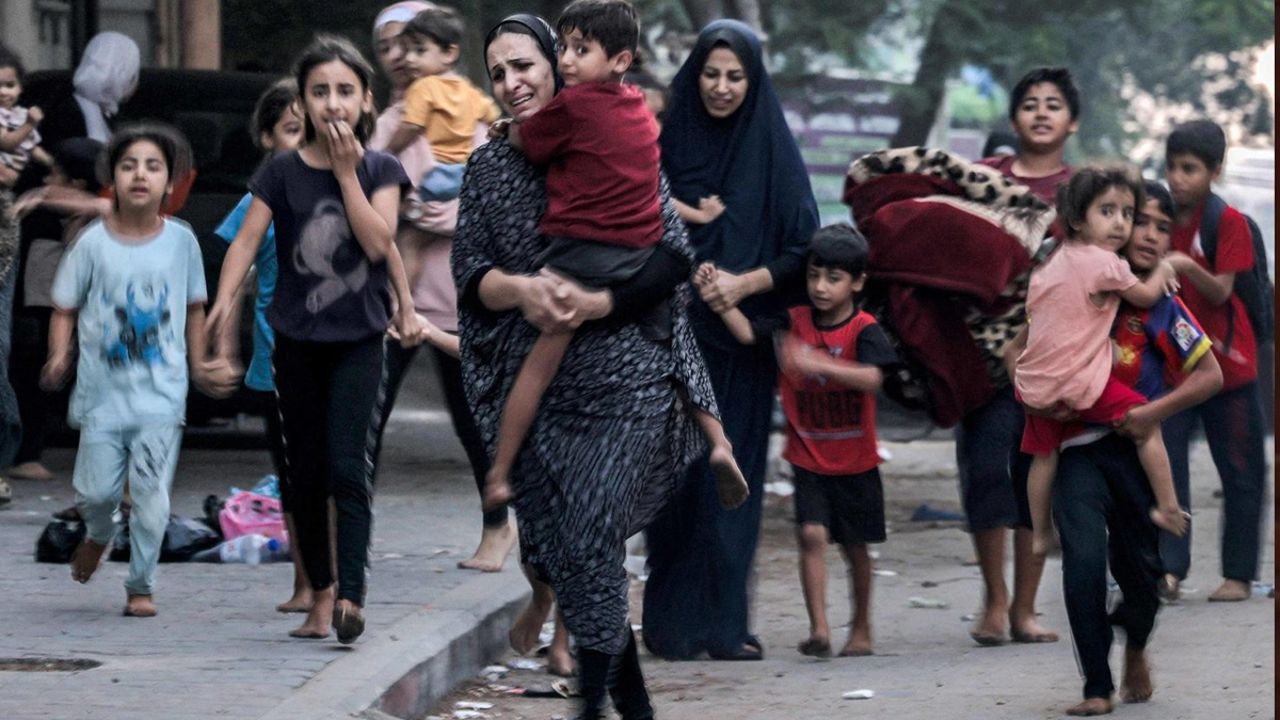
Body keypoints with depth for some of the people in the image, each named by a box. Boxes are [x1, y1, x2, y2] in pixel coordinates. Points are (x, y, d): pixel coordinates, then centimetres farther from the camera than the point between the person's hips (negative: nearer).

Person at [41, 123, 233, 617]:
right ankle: (98, 535, 37)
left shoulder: (181, 241, 0)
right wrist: (59, 357, -15)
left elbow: (194, 308, 13)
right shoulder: (93, 243, -4)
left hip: (161, 394, 0)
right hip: (103, 391, 0)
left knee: (152, 496, -7)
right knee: (96, 491, 2)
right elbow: (65, 309, 1)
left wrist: (199, 367, 15)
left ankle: (141, 586, 7)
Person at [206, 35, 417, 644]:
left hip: (359, 340, -2)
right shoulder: (282, 172, -1)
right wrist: (225, 300, -28)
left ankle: (350, 595, -21)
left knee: (348, 467, -14)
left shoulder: (380, 170, 0)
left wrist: (346, 170, -12)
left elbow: (378, 241, -12)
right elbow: (247, 239, -11)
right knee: (306, 474, 7)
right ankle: (320, 594, 18)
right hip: (297, 342, 2)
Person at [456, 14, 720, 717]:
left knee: (590, 546, -13)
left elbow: (675, 256, -5)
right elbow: (470, 277, 3)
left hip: (625, 382, -4)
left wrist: (595, 304, -19)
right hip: (534, 390, 4)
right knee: (558, 548, 2)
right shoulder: (488, 166, 10)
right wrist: (520, 289, -19)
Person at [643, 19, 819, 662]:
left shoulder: (772, 150, 2)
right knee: (678, 475, -3)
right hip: (675, 337, 0)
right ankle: (674, 623, 1)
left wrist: (745, 283, -14)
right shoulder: (667, 143, 4)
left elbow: (803, 252, 0)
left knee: (733, 474, -1)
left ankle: (723, 620, 4)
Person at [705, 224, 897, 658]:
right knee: (812, 534, -15)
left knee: (854, 545, 12)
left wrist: (818, 363, -43)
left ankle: (861, 629, 28)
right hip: (808, 458, 1)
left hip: (854, 460, -1)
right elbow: (747, 333, -12)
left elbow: (871, 378, -30)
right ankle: (818, 629, -18)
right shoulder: (794, 323, -1)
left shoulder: (863, 330, -12)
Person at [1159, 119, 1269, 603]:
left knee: (1240, 472, 3)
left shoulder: (1229, 223, -8)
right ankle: (1169, 567, -13)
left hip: (1228, 364, -3)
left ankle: (1238, 573, 11)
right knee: (1165, 462, -9)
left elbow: (1220, 291, -15)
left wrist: (1186, 267, -31)